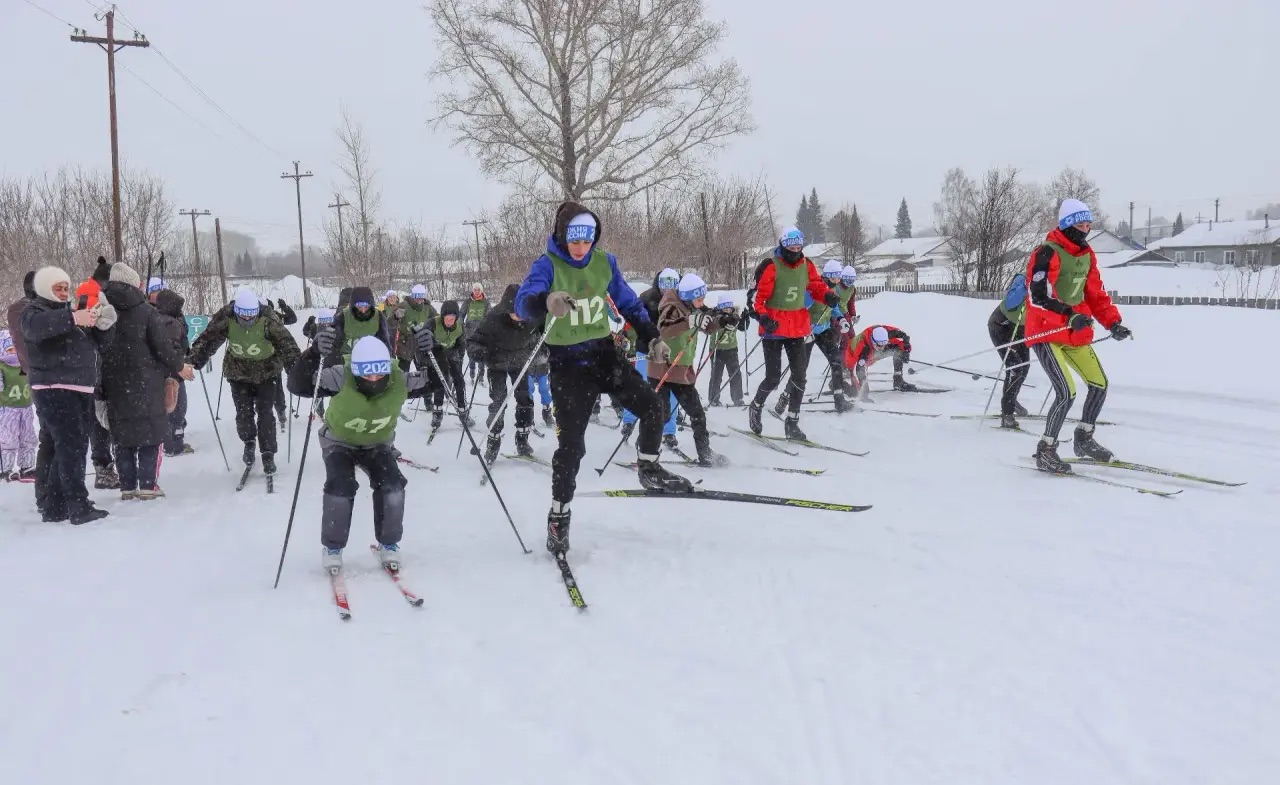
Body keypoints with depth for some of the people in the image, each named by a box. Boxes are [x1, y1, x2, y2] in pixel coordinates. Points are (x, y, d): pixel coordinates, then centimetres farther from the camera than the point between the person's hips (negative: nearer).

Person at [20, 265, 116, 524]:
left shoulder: (70, 312, 24)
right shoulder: (34, 310, 1)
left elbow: (100, 341, 20)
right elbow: (35, 326, -24)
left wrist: (105, 323, -2)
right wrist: (73, 318, -38)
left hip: (81, 390, 8)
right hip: (54, 389, -8)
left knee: (73, 446, 9)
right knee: (70, 445, -15)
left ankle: (53, 505, 17)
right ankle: (79, 507, -18)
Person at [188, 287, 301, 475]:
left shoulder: (268, 321, -27)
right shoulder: (225, 319, -22)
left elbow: (286, 343, -31)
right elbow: (207, 340, -19)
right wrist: (194, 360, -30)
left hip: (266, 372, -2)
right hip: (238, 373, 2)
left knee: (265, 414, -5)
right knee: (243, 412, 0)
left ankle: (268, 454, 8)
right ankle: (248, 443, 29)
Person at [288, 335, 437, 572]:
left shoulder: (399, 381, -26)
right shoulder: (341, 378, -34)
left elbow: (432, 383, -14)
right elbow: (298, 385, -39)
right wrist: (314, 353, -56)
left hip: (378, 445, 2)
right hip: (339, 443, -2)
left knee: (392, 487, -17)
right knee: (341, 488, -22)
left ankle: (389, 544, 6)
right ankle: (332, 548, 1)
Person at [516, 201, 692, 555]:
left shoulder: (604, 261, 0)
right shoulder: (547, 265, -14)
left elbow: (628, 302, 12)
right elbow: (524, 302, -32)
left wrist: (651, 336, 3)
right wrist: (547, 302, -55)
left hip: (604, 352, 4)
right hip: (568, 362, -4)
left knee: (652, 406, -4)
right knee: (571, 442, -5)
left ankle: (648, 469, 21)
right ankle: (559, 517, 11)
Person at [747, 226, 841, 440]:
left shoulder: (807, 265, 4)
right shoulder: (771, 267, -11)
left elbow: (817, 286, 14)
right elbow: (759, 296, -10)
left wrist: (828, 296, -8)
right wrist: (763, 317, -25)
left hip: (797, 328, 5)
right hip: (774, 327, -5)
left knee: (800, 375, 2)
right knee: (773, 377, -3)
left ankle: (792, 422, 11)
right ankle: (755, 407, 25)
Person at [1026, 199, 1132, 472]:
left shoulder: (1087, 254, 10)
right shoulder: (1048, 253, -16)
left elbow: (1095, 293, 15)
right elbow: (1040, 294, -25)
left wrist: (1113, 322, 4)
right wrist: (1070, 315, -35)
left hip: (1076, 334, 9)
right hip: (1046, 333, -9)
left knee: (1100, 384, 11)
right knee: (1067, 392, -17)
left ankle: (1084, 439, 30)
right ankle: (1046, 450, -2)